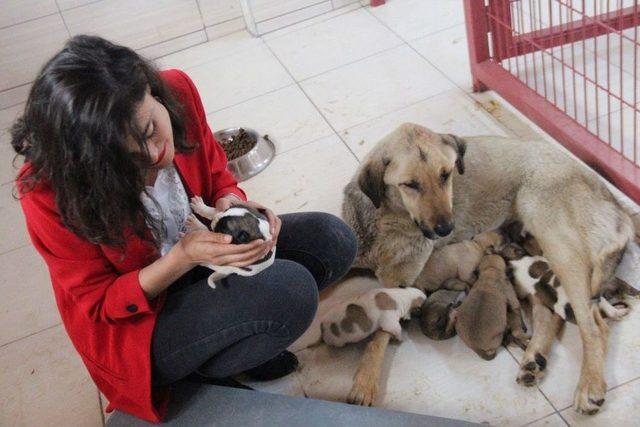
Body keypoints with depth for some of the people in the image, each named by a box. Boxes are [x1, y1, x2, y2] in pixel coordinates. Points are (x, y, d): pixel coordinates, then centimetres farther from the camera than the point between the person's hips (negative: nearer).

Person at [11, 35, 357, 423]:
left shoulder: (176, 90, -18)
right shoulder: (49, 191, -28)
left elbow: (216, 174, 1)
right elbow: (100, 303, -17)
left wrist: (232, 204, -23)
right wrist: (183, 257, -33)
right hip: (135, 322, -6)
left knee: (334, 241, -9)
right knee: (290, 291, -28)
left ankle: (229, 329, 1)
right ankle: (202, 368, 0)